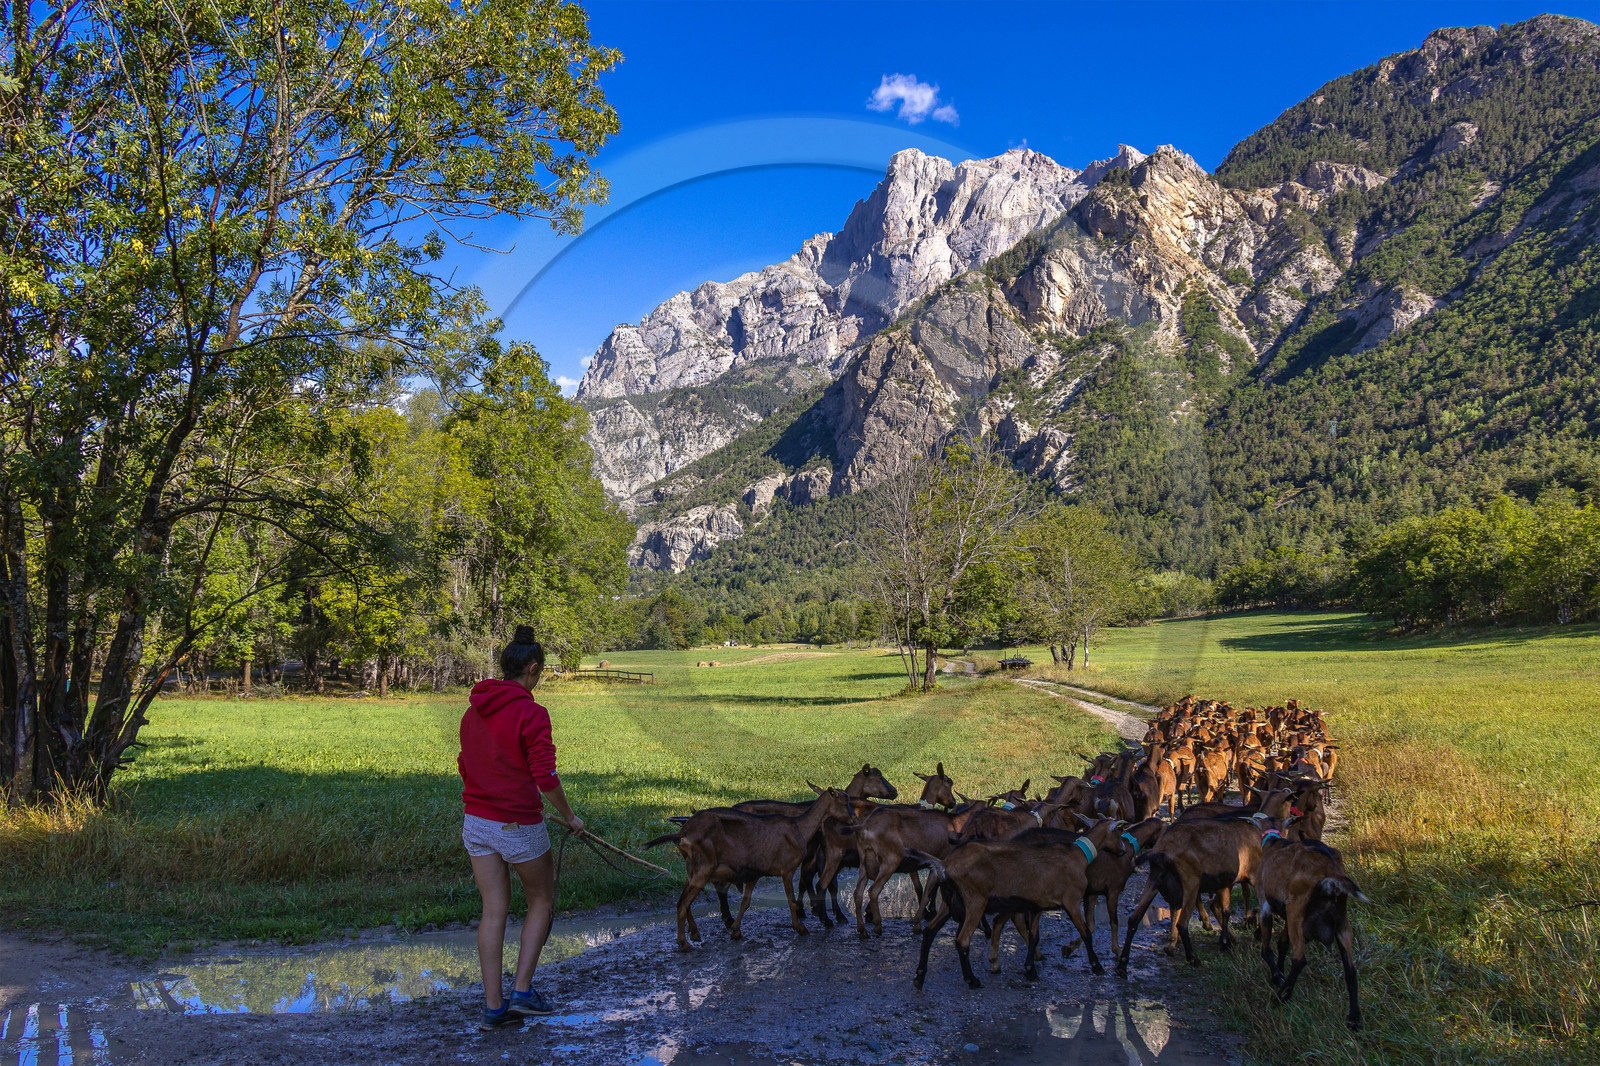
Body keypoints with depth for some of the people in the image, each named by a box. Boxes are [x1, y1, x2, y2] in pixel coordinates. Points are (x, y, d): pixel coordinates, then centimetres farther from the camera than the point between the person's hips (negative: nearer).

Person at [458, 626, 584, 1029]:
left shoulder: (473, 711, 5)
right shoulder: (532, 714, -16)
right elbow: (546, 778, -17)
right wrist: (569, 817, -2)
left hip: (477, 822, 6)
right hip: (520, 826, -6)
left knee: (494, 910, 10)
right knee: (541, 902, 15)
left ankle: (493, 1006, 12)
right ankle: (523, 992, 11)